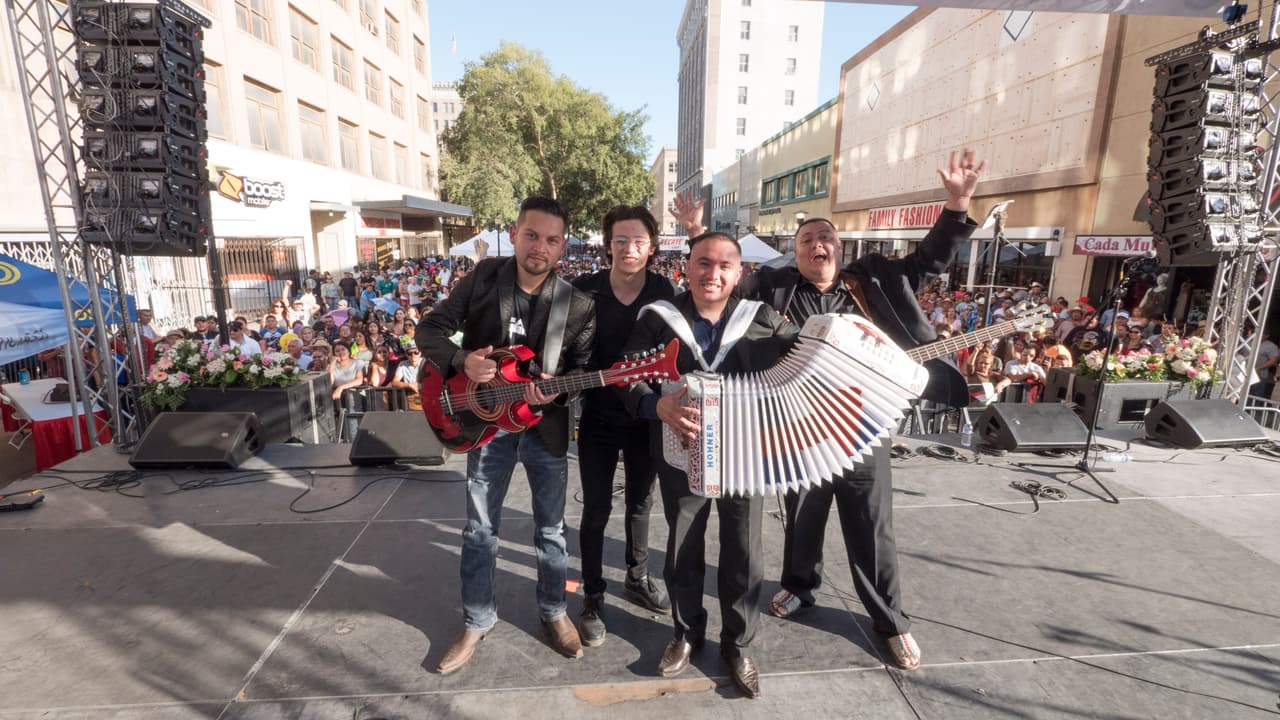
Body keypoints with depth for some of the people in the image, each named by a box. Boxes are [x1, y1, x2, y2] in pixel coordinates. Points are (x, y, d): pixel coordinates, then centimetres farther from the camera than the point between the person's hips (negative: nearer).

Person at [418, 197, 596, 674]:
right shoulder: (483, 277, -7)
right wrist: (462, 361, -22)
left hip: (546, 426, 0)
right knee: (480, 529, 12)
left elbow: (584, 367, -7)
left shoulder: (576, 304, -10)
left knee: (551, 528, 13)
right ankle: (477, 622, 32)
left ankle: (553, 611, 36)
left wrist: (557, 391, -27)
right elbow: (429, 330, -3)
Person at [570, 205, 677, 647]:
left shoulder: (665, 292, -5)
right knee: (596, 511, 6)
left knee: (640, 503, 18)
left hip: (647, 418, 2)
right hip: (598, 419, -1)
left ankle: (637, 580, 40)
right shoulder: (584, 290, -8)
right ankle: (593, 599, 25)